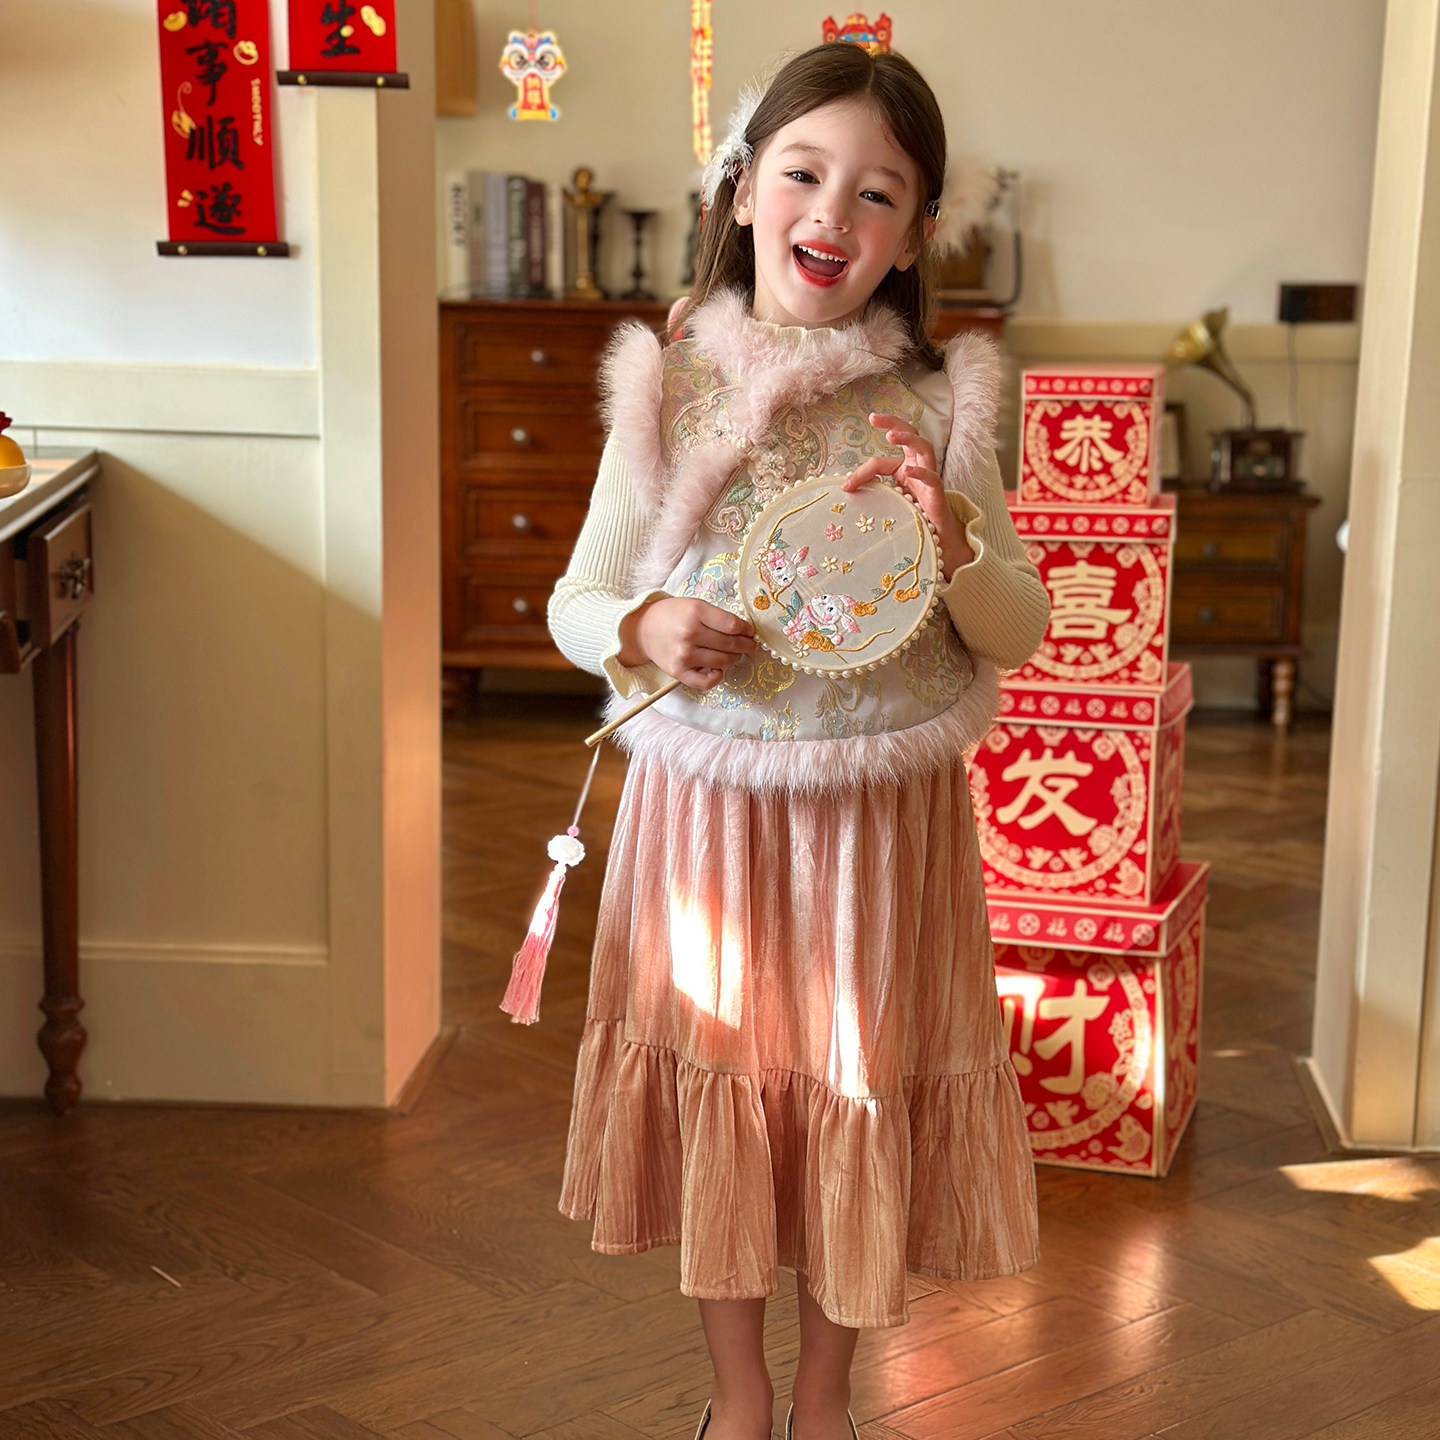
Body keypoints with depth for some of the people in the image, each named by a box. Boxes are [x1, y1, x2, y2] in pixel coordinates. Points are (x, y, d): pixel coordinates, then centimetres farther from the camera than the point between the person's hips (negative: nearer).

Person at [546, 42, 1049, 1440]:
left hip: (882, 815, 0)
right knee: (713, 1099, 13)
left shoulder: (935, 405, -3)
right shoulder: (669, 391, -3)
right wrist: (641, 628, -18)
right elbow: (574, 602, 4)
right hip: (706, 804, 1)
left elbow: (1021, 636, 0)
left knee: (855, 1106, 12)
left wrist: (950, 538, -19)